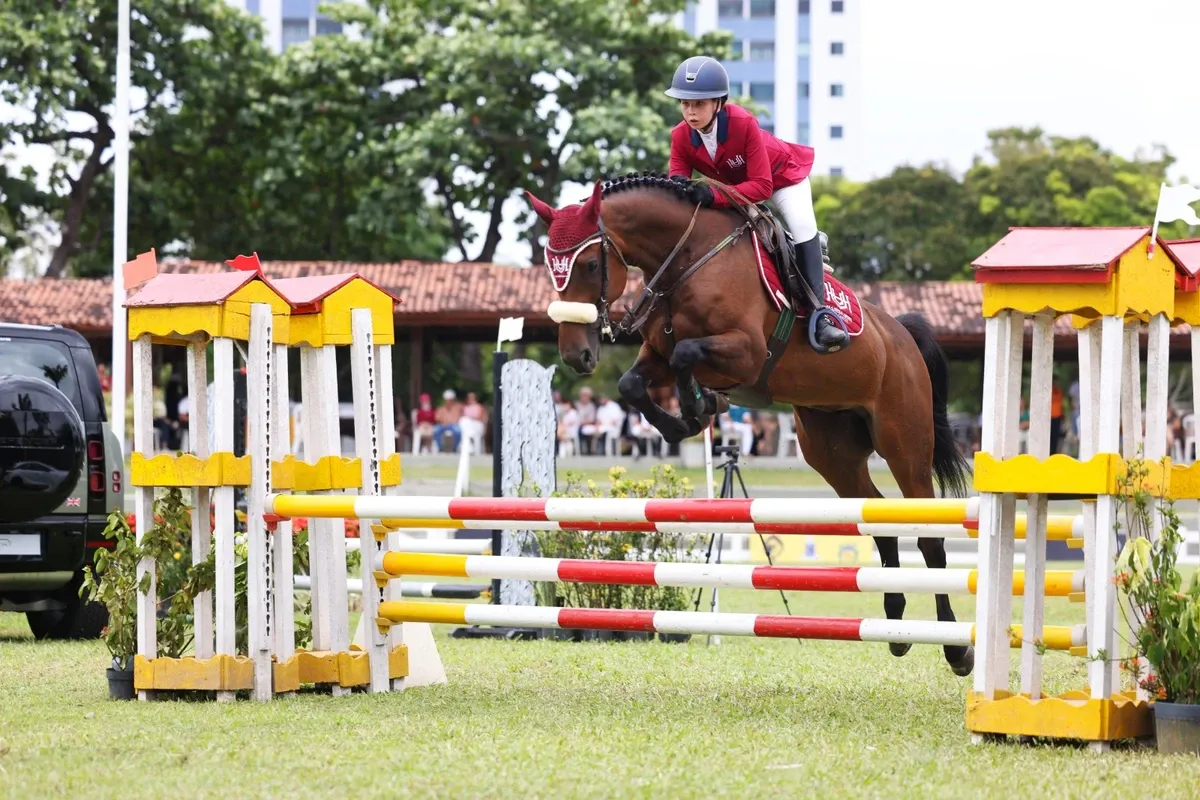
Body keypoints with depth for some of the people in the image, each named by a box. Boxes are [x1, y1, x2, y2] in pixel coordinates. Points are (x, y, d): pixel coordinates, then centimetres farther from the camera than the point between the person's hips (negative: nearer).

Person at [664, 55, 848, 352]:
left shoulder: (744, 123, -40)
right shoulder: (681, 136, -25)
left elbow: (761, 186, -42)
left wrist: (715, 196, -54)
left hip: (781, 174, -6)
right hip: (733, 184, 6)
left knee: (803, 226, -25)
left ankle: (819, 314, -24)